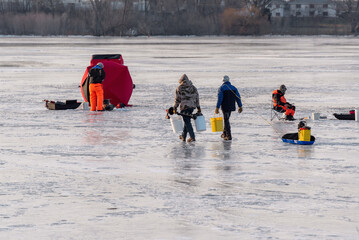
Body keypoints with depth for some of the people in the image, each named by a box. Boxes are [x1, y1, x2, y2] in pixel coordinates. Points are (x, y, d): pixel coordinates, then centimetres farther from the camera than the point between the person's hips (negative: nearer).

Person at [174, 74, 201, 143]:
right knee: (187, 121, 17)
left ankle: (192, 137, -11)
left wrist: (175, 107, 2)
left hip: (184, 106, -5)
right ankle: (183, 136, 24)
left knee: (187, 122, -3)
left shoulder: (179, 88, -5)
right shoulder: (193, 88, 10)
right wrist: (198, 108, 18)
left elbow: (177, 99, -5)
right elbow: (197, 98, 13)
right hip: (192, 106, 5)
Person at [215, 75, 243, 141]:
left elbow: (219, 98, -16)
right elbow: (238, 98, 4)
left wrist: (217, 108, -15)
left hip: (225, 107, -5)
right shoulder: (233, 88, 6)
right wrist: (240, 106, 9)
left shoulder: (221, 88, -8)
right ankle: (224, 134, 28)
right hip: (231, 107, 5)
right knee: (226, 119, 20)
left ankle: (229, 136, -5)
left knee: (226, 120, -1)